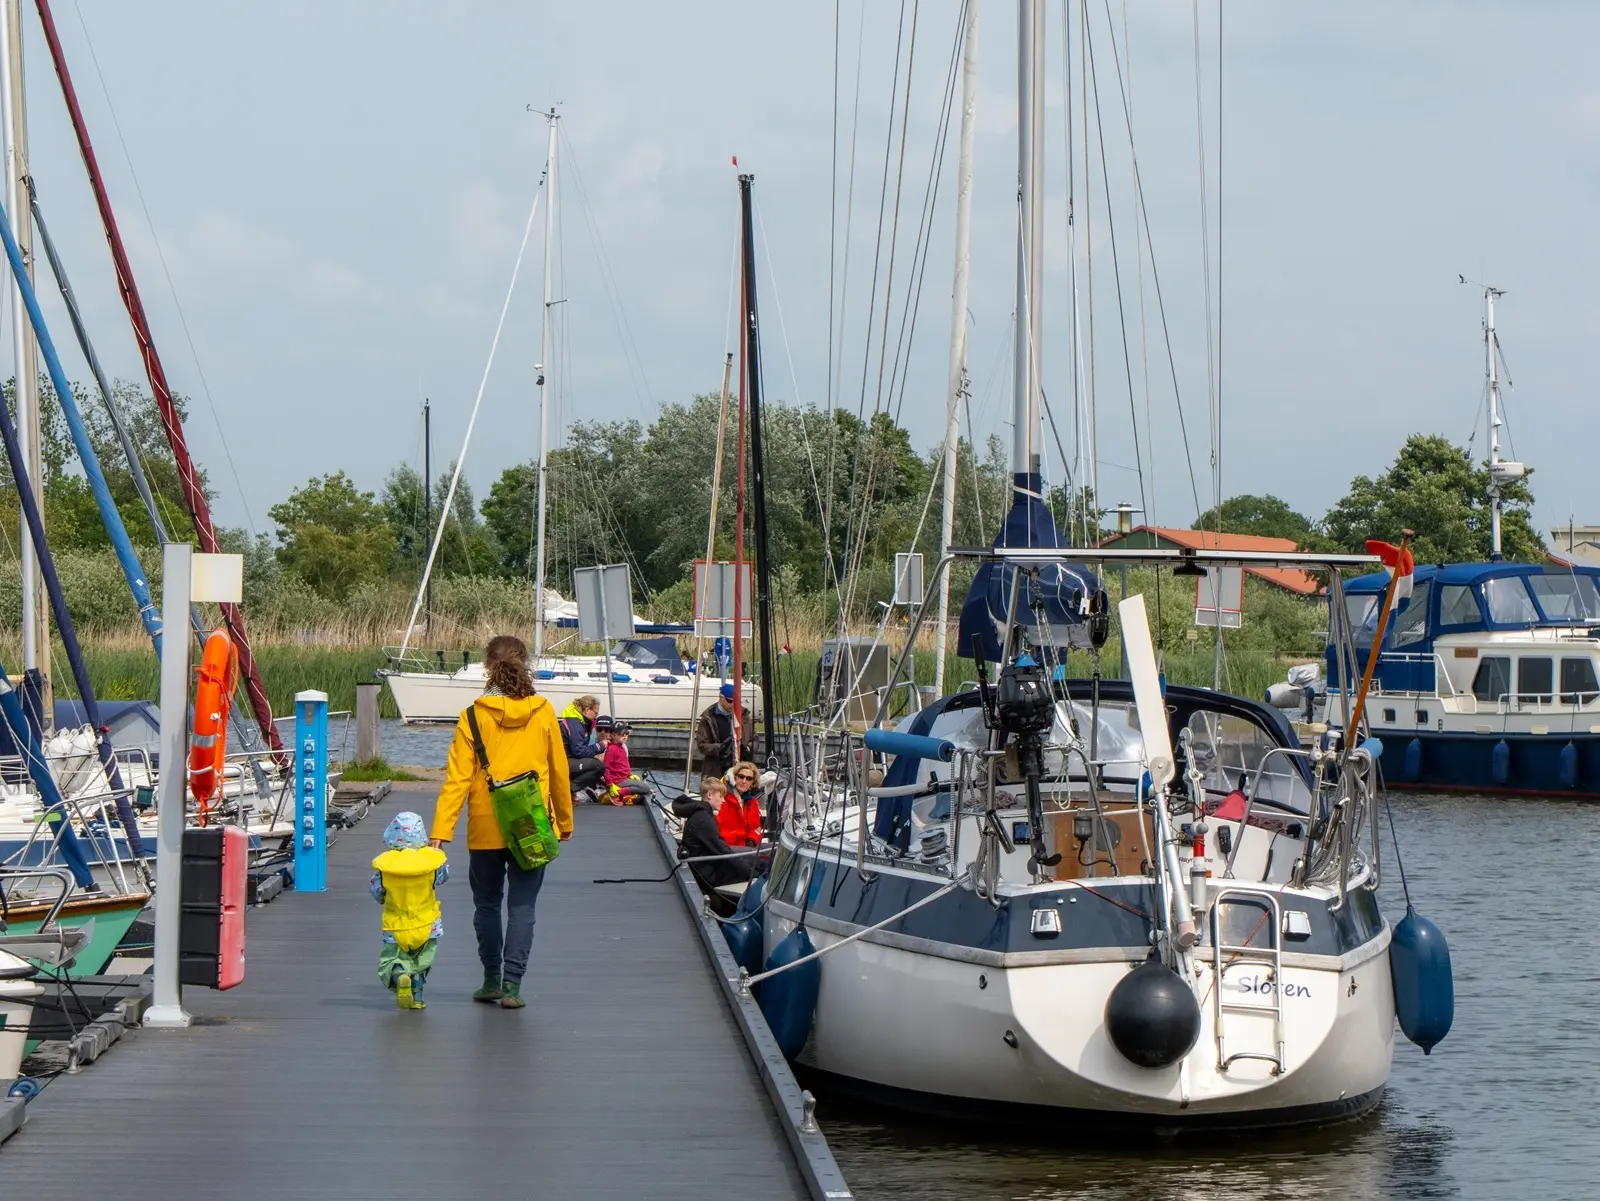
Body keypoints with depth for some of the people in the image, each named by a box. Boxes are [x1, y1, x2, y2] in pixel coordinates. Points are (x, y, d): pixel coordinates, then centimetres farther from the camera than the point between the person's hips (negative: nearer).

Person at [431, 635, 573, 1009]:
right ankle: (511, 985, -3)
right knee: (522, 906, 4)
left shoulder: (473, 716, -7)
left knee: (487, 904, 15)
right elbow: (559, 771, 5)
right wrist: (565, 821, 18)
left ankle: (492, 980, 19)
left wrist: (441, 830, -10)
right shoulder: (542, 712, -3)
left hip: (485, 828, 0)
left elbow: (458, 777, -10)